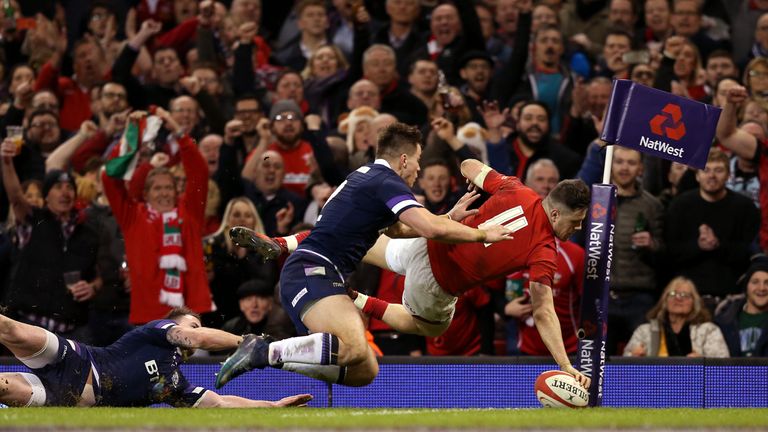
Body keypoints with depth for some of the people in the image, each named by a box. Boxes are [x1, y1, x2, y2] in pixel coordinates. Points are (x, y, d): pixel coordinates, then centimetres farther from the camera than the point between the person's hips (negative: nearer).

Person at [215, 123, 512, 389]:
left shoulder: (368, 176, 24)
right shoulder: (387, 182, -6)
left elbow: (398, 229, 41)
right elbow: (431, 229, -18)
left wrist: (450, 218, 36)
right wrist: (482, 234, -4)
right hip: (311, 272, -11)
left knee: (364, 372, 2)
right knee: (353, 348, -34)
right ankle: (265, 352, -27)